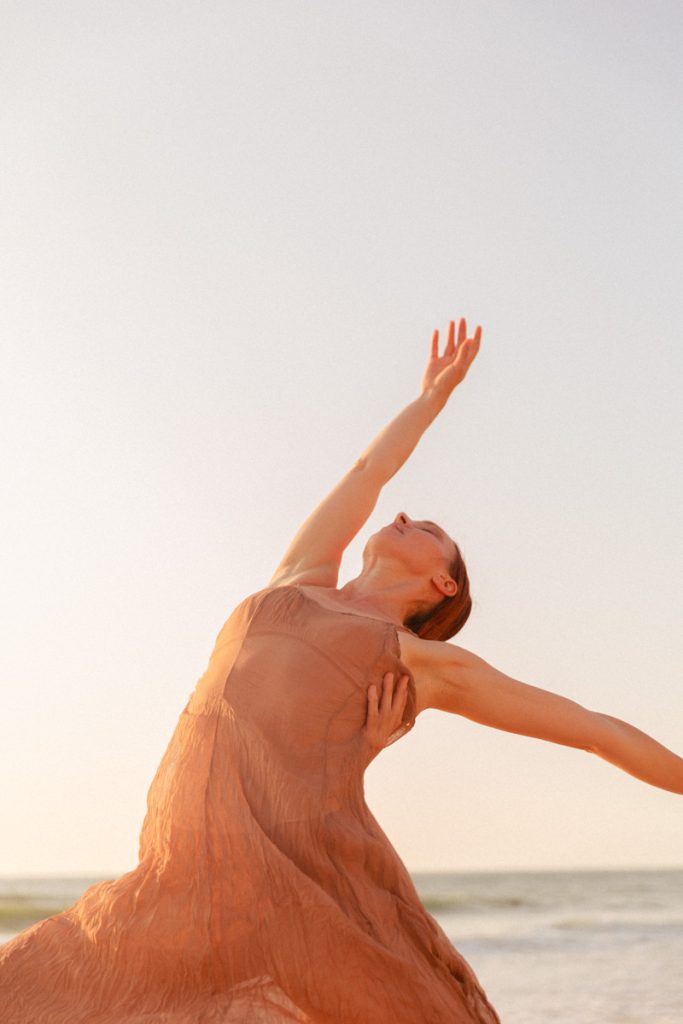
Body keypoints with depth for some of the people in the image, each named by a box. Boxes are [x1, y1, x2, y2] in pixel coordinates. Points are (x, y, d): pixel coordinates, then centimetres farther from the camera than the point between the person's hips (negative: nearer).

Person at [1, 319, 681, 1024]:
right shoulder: (301, 583, 29)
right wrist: (433, 396, 59)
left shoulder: (432, 663, 18)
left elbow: (596, 730, 26)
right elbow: (366, 474, 43)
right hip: (181, 899, 4)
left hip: (312, 889, -4)